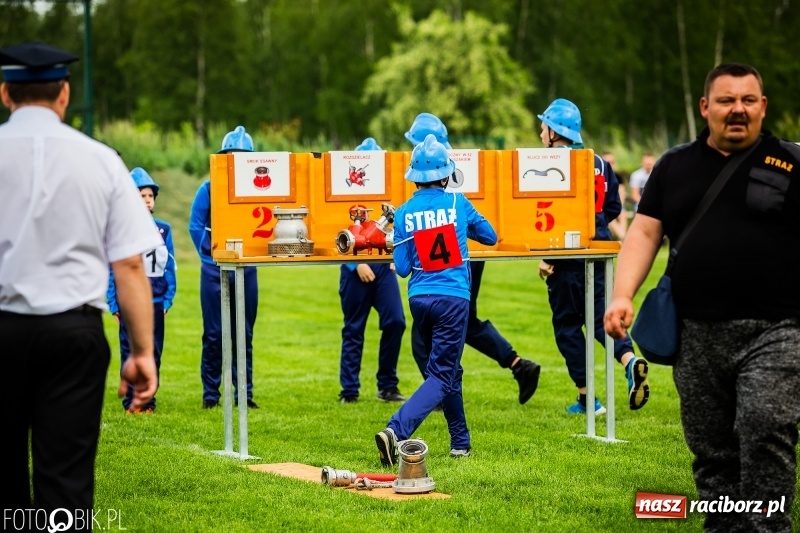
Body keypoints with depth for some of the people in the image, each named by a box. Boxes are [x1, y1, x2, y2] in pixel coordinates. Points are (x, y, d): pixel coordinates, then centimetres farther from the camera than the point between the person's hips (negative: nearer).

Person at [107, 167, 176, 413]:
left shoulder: (163, 230, 7)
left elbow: (170, 267, 9)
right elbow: (112, 269, -1)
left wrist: (168, 298, 3)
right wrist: (113, 303, -4)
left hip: (155, 301, 2)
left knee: (153, 352, 5)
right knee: (130, 352, 1)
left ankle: (148, 401, 12)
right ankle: (131, 401, 6)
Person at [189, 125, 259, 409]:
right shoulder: (209, 189, 0)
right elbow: (196, 226, 2)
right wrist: (209, 256, -5)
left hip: (246, 270, 1)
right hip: (215, 271, -1)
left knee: (244, 335, 6)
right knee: (214, 335, 1)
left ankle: (244, 393, 11)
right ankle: (210, 393, 7)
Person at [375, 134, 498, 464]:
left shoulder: (404, 213, -1)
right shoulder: (457, 203, -3)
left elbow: (402, 268, -1)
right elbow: (490, 237, 10)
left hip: (419, 299, 4)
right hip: (453, 298, -3)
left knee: (449, 370, 21)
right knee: (440, 376, -3)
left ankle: (460, 443, 27)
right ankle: (397, 430, -24)